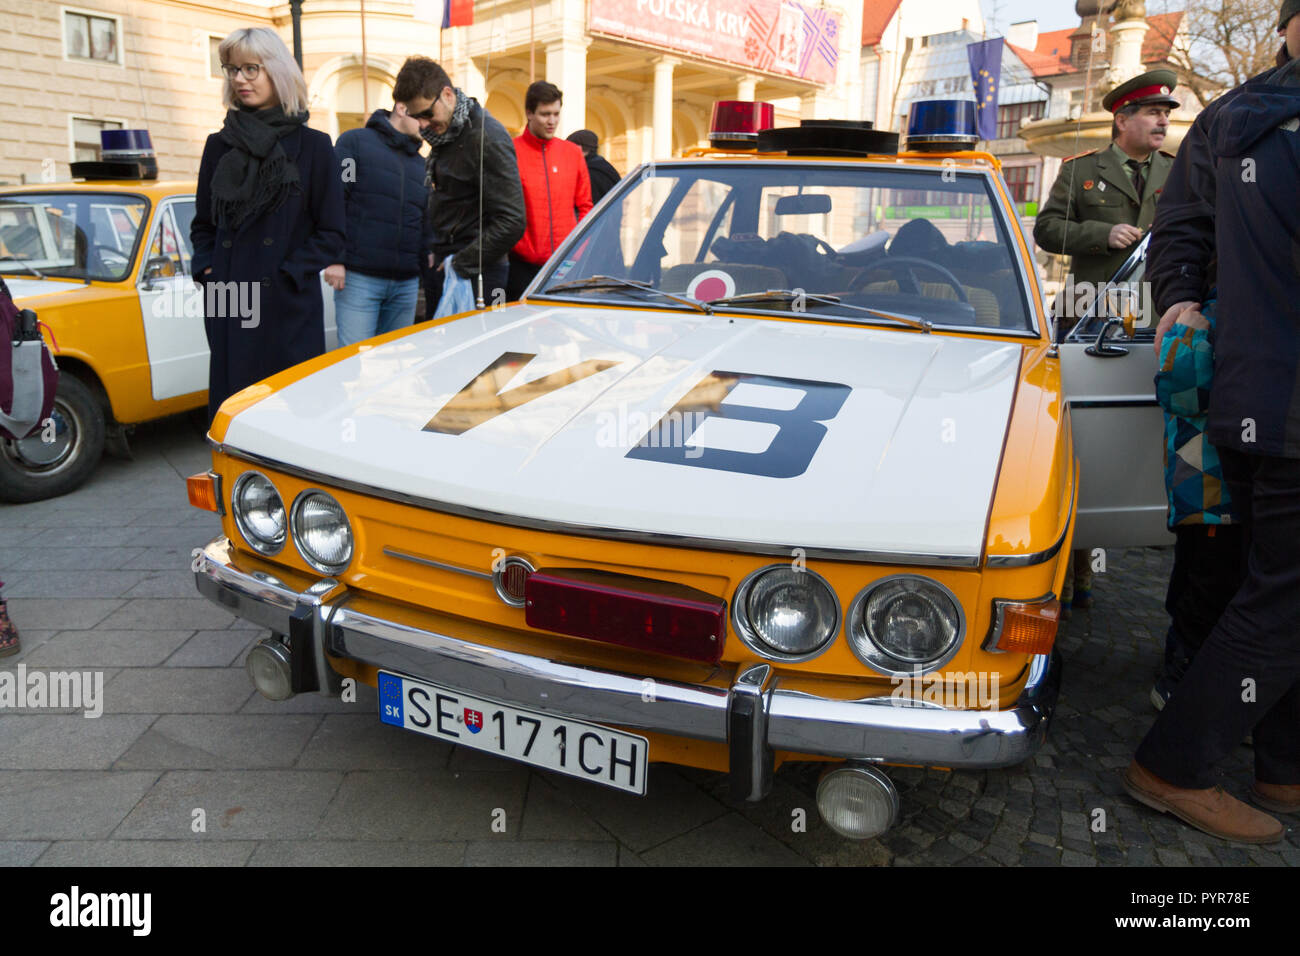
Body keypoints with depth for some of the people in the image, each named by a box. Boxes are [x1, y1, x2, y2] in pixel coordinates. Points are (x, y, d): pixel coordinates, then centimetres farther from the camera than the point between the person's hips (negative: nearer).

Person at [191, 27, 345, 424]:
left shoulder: (314, 146, 2)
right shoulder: (219, 145, 12)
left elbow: (331, 235, 0)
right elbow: (203, 224, 19)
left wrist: (283, 279, -10)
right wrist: (206, 270, 1)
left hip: (291, 309, -3)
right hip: (228, 307, 3)